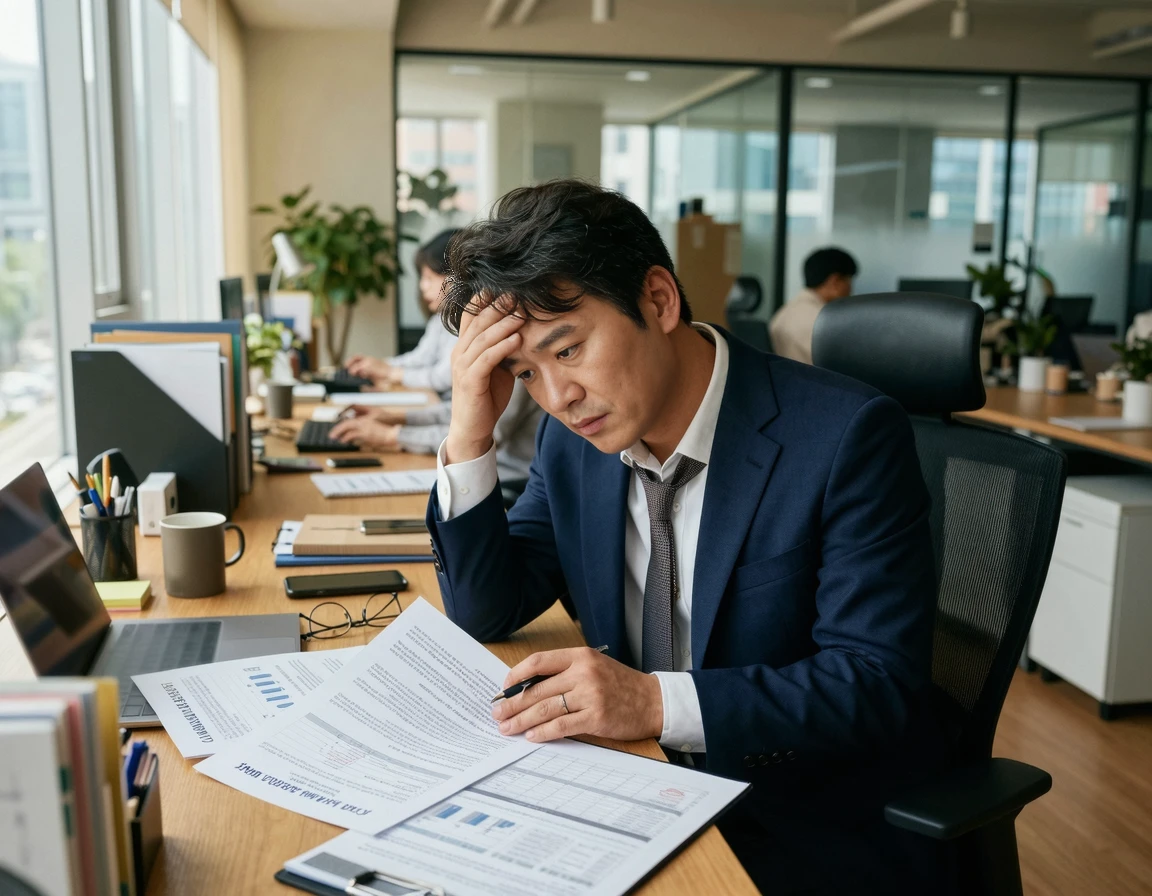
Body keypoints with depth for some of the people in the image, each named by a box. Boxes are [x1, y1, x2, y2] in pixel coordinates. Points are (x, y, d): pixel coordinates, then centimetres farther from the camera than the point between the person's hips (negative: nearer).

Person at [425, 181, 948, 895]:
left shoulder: (848, 435, -20)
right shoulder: (572, 438, -1)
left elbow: (879, 685, -22)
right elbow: (486, 614, 3)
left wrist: (658, 702, -33)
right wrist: (470, 437, -11)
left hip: (813, 835, -5)